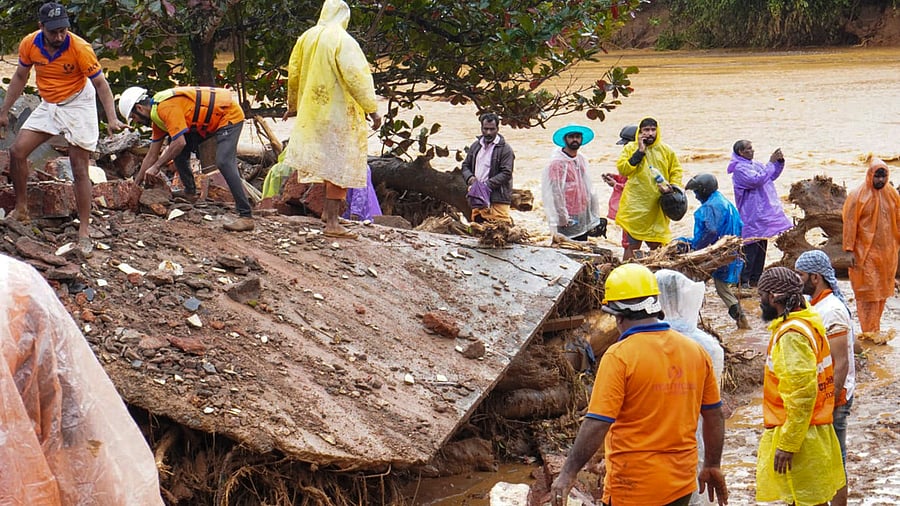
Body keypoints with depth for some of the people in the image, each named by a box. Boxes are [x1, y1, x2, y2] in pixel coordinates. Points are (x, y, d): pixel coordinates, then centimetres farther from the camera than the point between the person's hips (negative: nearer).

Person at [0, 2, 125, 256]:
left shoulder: (80, 48, -24)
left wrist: (111, 118, -28)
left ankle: (84, 232, -1)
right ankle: (21, 210, 10)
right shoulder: (29, 44, -12)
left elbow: (100, 83, -17)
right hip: (48, 106, 5)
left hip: (78, 105, -5)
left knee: (80, 170, -5)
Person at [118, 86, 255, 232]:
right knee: (178, 151, 8)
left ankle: (246, 216, -25)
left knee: (224, 163, -23)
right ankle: (190, 191, 18)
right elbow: (152, 155, 15)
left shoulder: (166, 107, -24)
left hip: (229, 115, -10)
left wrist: (157, 167, -23)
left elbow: (179, 142, -30)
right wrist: (135, 184, 17)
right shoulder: (157, 116, 8)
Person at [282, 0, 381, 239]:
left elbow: (293, 73, 17)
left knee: (328, 160, 21)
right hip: (339, 112, -7)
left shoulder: (306, 38, 7)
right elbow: (356, 76, -20)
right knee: (340, 163, -3)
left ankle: (329, 210, 26)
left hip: (312, 111, 7)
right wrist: (372, 109, -17)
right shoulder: (342, 40, -14)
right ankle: (332, 222, -5)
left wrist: (293, 105, 30)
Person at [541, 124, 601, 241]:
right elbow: (555, 192, -13)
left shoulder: (582, 160, 12)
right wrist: (563, 218, -14)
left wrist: (593, 215, 15)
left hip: (583, 219, 7)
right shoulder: (558, 162, -11)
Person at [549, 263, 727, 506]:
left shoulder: (619, 356, -15)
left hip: (633, 487, -6)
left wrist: (567, 475, -12)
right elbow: (714, 417, 10)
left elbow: (597, 424, -19)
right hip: (681, 483, 6)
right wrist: (712, 467, 23)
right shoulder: (696, 352, 3)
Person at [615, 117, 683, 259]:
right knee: (632, 244, -3)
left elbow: (676, 171, 15)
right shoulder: (630, 148, 4)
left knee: (656, 245, 9)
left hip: (657, 206, 2)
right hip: (635, 204, -2)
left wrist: (673, 187, -4)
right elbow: (622, 169, -8)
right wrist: (639, 152, -11)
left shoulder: (666, 150, 9)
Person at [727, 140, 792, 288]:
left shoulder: (755, 165, 14)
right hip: (752, 216, -10)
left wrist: (780, 162, 6)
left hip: (762, 213, 10)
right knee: (751, 247, -11)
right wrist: (771, 162, -20)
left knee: (761, 246, 13)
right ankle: (743, 280, -8)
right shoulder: (739, 169, -14)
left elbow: (772, 176, 22)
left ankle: (756, 278, 20)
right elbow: (757, 180, -25)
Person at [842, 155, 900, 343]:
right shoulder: (858, 195, -10)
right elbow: (850, 223, -10)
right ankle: (869, 331, 3)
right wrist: (849, 250, -13)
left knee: (882, 290, 9)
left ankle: (874, 328, 19)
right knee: (867, 290, -2)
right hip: (865, 252, -5)